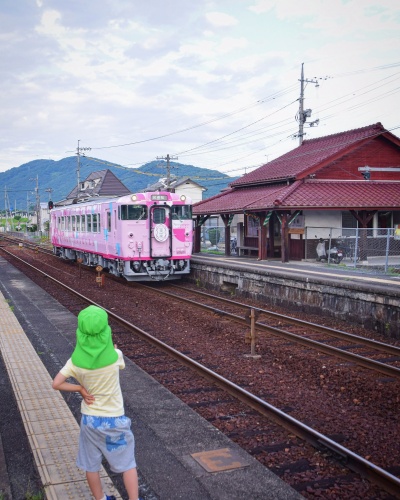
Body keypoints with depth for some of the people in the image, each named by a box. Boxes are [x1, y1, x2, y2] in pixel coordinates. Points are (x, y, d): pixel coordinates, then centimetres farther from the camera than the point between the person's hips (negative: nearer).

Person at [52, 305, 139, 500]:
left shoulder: (76, 360, -16)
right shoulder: (115, 355, -19)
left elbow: (56, 384, -15)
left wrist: (80, 388, -7)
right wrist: (105, 342, 0)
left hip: (90, 419, 2)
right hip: (114, 419, -2)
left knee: (91, 464, 21)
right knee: (128, 463, 16)